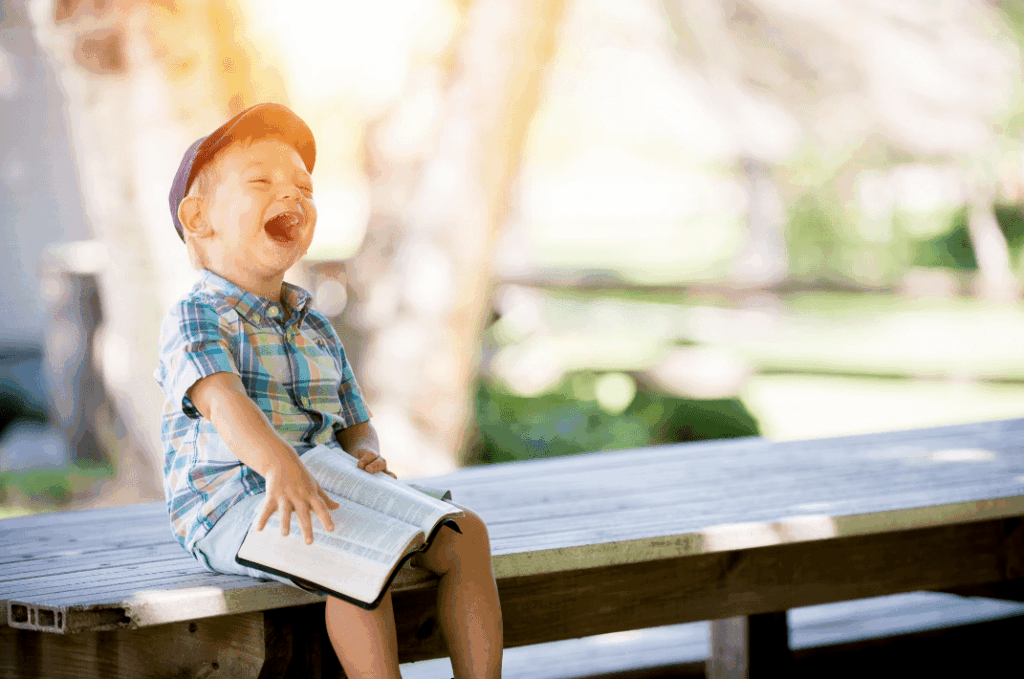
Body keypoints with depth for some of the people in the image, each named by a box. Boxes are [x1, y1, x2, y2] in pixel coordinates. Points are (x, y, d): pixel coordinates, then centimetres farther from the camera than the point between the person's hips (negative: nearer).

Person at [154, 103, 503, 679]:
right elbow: (222, 399, -27)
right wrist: (280, 464, -47)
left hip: (326, 491, 8)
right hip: (231, 508, -8)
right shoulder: (196, 317, -7)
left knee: (462, 533, -8)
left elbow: (355, 424, 22)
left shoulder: (315, 329, 19)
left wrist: (366, 455, -6)